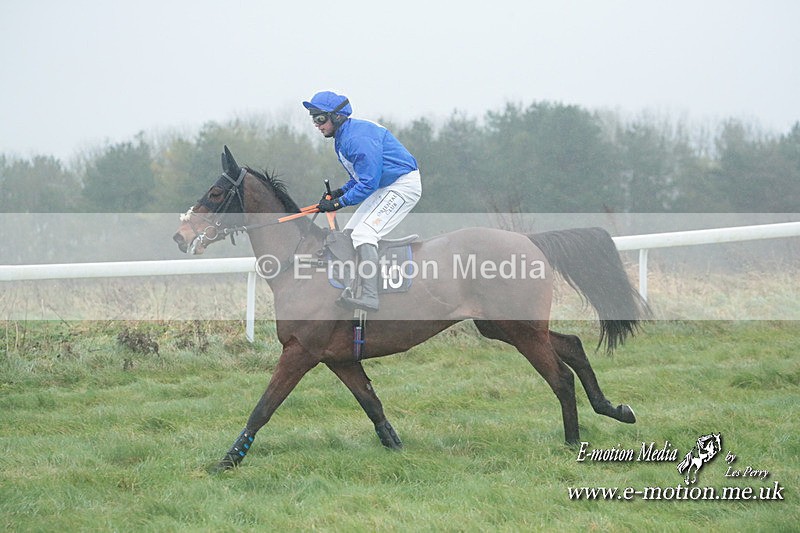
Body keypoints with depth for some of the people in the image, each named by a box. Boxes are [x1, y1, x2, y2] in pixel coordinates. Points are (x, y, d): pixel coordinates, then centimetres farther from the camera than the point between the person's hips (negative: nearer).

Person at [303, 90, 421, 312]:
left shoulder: (357, 138, -25)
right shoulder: (341, 138, 9)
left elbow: (368, 183, -27)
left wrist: (339, 203, -21)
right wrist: (340, 191, 3)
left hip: (404, 185, -11)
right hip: (384, 187, 11)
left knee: (363, 234, -20)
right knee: (350, 233, 11)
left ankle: (370, 297, -26)